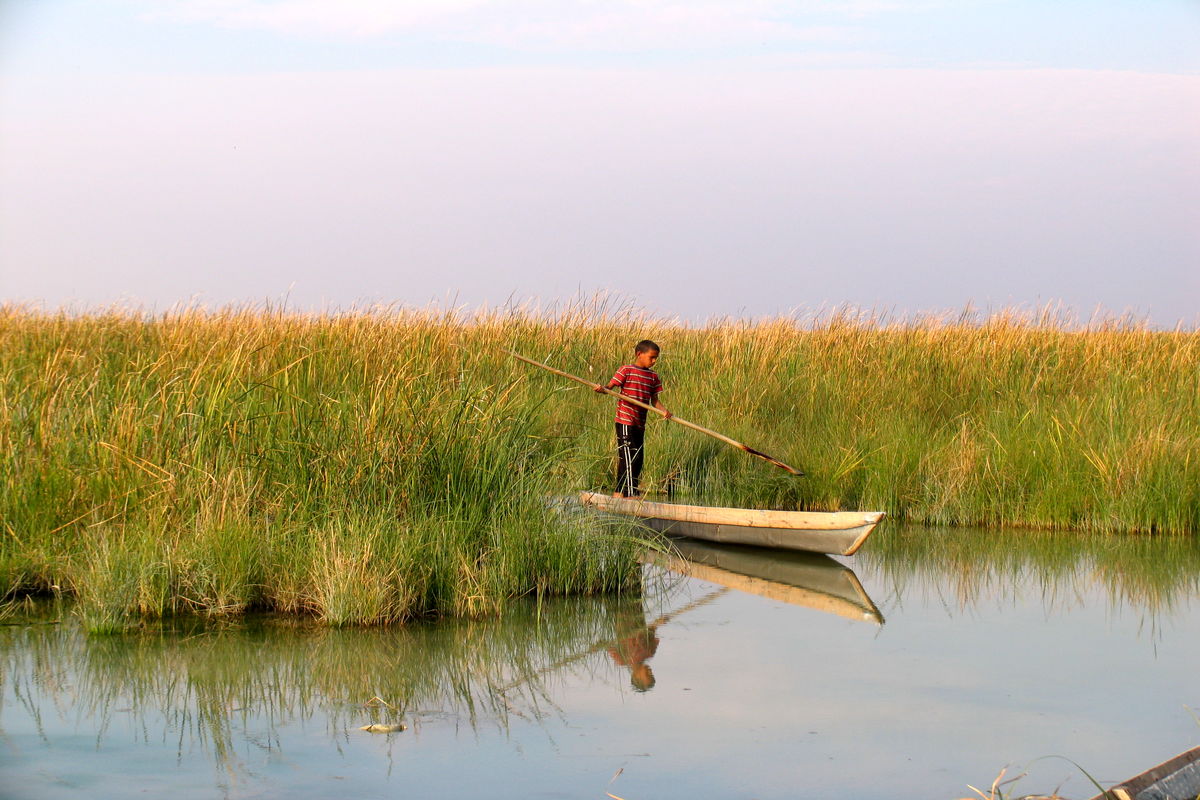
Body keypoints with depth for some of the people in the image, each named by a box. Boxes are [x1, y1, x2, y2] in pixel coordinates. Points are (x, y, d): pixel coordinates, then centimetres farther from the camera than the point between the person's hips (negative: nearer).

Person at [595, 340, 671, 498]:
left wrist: (664, 410, -6)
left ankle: (619, 491, 19)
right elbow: (611, 385, -9)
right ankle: (631, 492, -9)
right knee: (629, 457, -10)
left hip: (640, 423, 8)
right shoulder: (626, 370, -5)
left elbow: (654, 400, 12)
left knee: (638, 458, 11)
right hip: (625, 421, -8)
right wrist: (602, 388, -31)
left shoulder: (653, 376, 13)